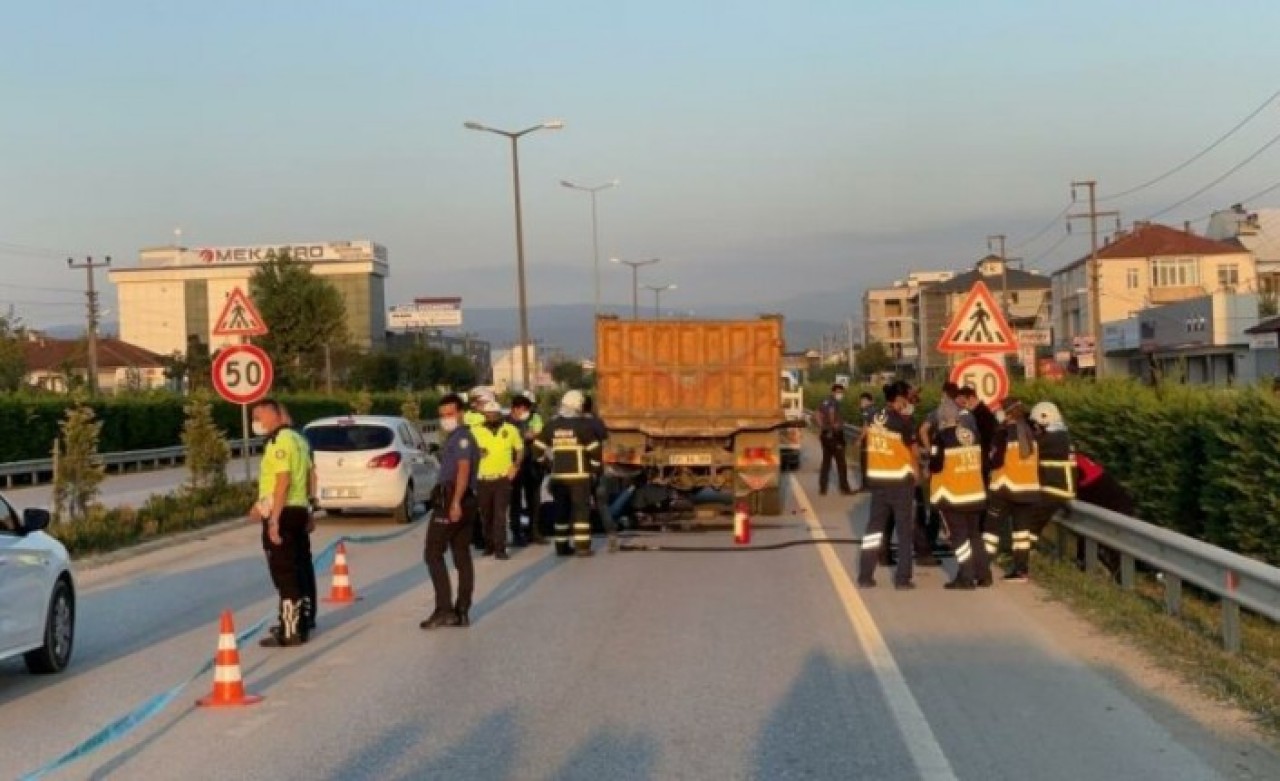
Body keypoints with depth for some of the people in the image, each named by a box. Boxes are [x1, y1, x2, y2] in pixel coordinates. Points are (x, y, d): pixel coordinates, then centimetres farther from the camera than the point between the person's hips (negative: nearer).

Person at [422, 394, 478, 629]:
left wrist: (455, 501, -32)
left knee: (433, 553, -8)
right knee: (462, 556, 8)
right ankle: (462, 612, 11)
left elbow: (463, 469, -23)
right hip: (463, 503, 10)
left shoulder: (461, 436, -10)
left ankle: (444, 609, -13)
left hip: (451, 501, -10)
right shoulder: (454, 437, 22)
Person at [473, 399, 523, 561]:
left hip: (503, 478, -1)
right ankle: (490, 544, 27)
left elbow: (520, 449, 14)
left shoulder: (510, 430, 3)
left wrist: (515, 467, 0)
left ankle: (500, 548, -9)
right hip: (483, 479, 2)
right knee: (486, 515, 10)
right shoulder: (475, 431, 2)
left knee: (500, 514, -10)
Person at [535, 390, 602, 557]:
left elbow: (538, 447, 8)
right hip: (579, 474, -4)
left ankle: (561, 545, 13)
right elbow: (594, 449, -9)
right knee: (581, 508, -1)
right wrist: (595, 468, 4)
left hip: (558, 474, 5)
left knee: (561, 509, 11)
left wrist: (549, 463, 18)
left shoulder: (552, 425, 7)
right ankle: (582, 545, -7)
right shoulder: (584, 425, -7)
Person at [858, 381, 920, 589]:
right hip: (899, 480, -5)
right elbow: (912, 452, -4)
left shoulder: (875, 419, 2)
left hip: (877, 478, 5)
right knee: (905, 529, 6)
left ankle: (865, 575, 10)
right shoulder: (903, 422, -13)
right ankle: (902, 578, 7)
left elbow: (872, 445, 5)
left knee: (875, 525, 11)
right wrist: (917, 474, 11)